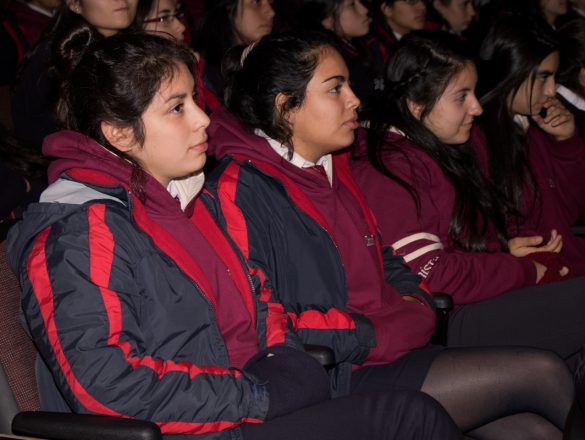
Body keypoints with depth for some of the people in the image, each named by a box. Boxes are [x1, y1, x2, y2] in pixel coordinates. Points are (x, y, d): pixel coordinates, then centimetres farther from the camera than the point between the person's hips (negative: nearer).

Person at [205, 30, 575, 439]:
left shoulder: (331, 170, 16)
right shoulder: (240, 190, -12)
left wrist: (414, 305, 4)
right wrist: (371, 336, -16)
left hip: (387, 351, 8)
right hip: (335, 380, -8)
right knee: (542, 373, -11)